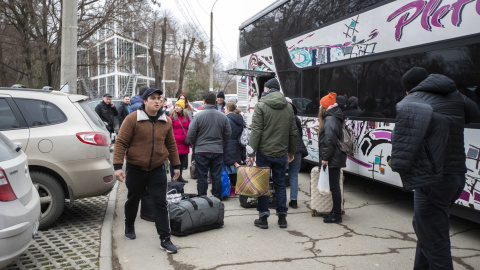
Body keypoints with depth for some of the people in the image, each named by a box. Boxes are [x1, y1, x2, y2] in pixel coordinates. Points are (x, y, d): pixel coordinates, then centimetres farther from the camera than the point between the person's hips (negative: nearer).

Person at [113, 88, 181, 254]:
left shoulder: (166, 122, 2)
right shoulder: (133, 119, -11)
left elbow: (171, 145, 11)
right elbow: (121, 142, -12)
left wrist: (176, 165, 12)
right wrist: (118, 166, -18)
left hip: (157, 170, 2)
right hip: (135, 170, -2)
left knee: (161, 203, -2)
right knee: (133, 200, 18)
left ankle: (165, 239, 4)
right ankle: (129, 227, 45)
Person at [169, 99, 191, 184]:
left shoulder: (186, 117, 10)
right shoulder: (171, 117, -3)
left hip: (184, 144, 5)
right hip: (175, 143, -5)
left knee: (183, 160, 14)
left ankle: (179, 177, 29)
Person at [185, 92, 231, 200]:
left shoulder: (198, 115, -10)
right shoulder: (223, 116, 1)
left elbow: (190, 134, -8)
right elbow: (228, 133, 7)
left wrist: (195, 144, 10)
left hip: (202, 151, -3)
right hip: (218, 151, 3)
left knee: (201, 177, 5)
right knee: (217, 177, 10)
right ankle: (217, 199, 16)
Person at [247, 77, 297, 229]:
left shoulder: (261, 106, -8)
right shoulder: (288, 107, 8)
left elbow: (256, 131, -14)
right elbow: (293, 132, 11)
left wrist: (251, 152, -11)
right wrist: (291, 151, 20)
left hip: (264, 153, -4)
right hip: (281, 153, 4)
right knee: (280, 184, 12)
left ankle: (263, 218, 9)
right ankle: (282, 217, 16)